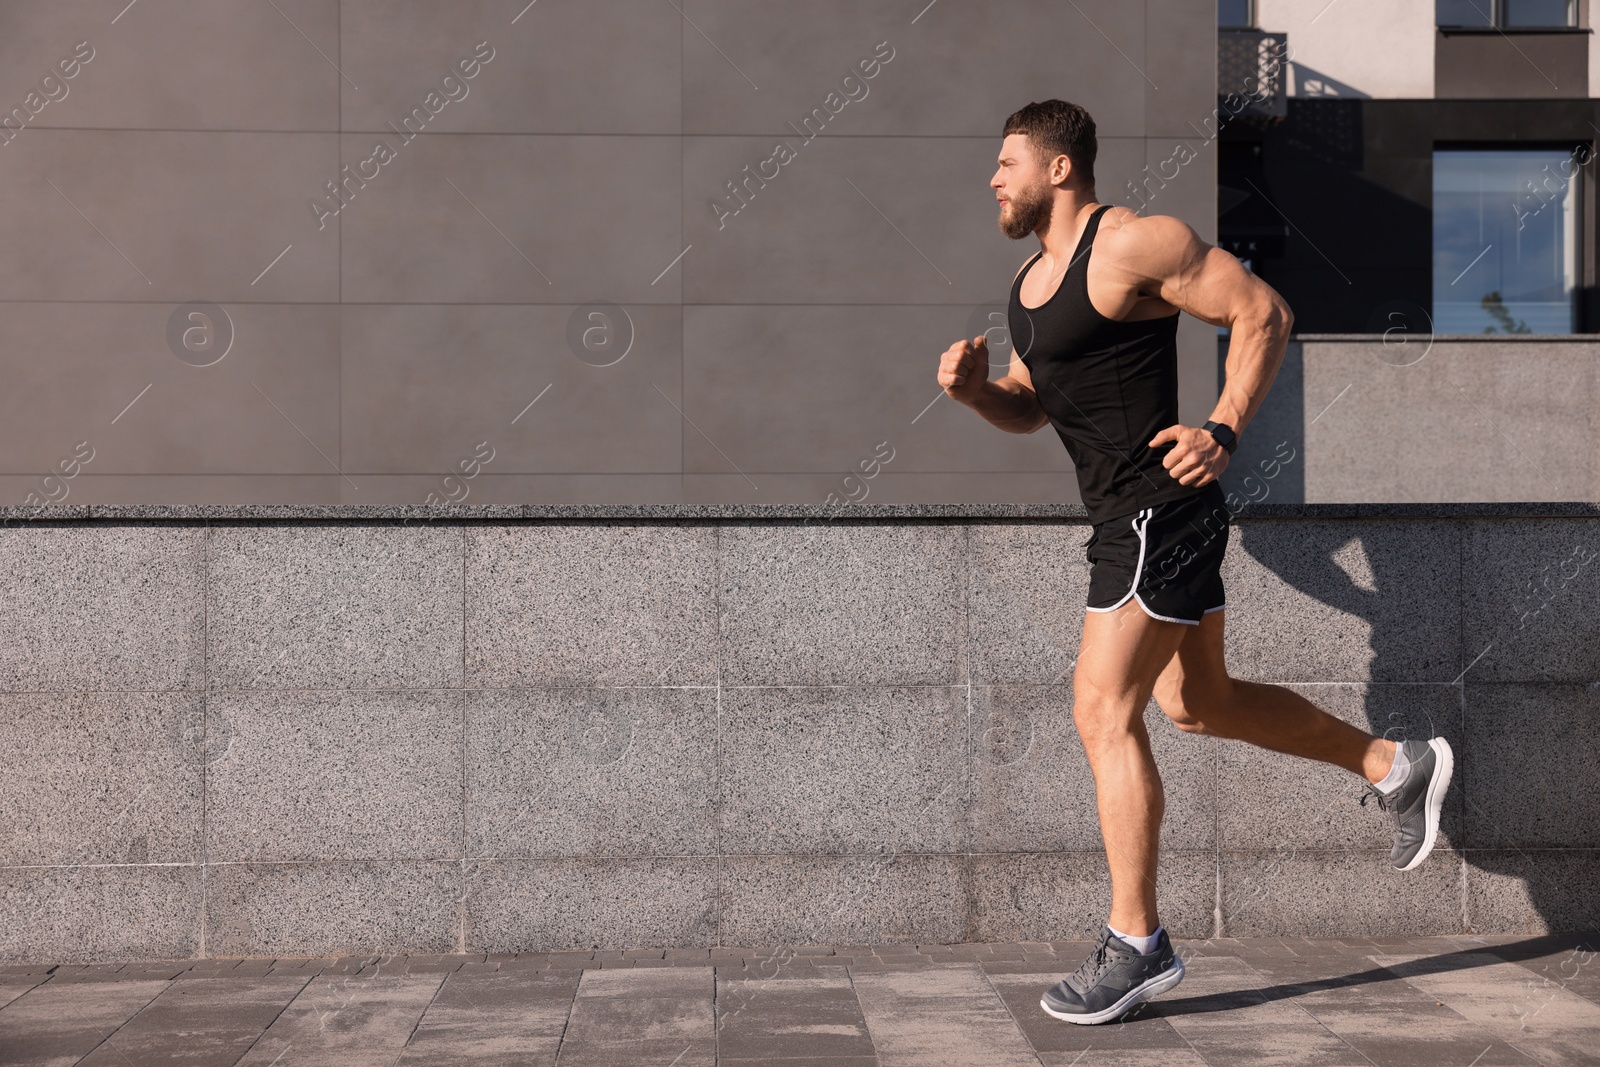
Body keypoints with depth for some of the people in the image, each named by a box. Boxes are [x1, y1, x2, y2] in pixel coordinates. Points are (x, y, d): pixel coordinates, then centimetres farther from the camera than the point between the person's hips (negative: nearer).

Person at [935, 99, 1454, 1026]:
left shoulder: (1134, 243, -12)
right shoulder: (1031, 279, 15)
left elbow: (1263, 312, -12)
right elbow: (1030, 407, 20)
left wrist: (1224, 432, -22)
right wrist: (974, 390, -1)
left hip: (1161, 512, -10)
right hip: (1136, 519, 10)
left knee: (1105, 713, -9)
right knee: (1199, 702, 19)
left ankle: (1138, 946, 0)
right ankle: (1399, 766, 33)